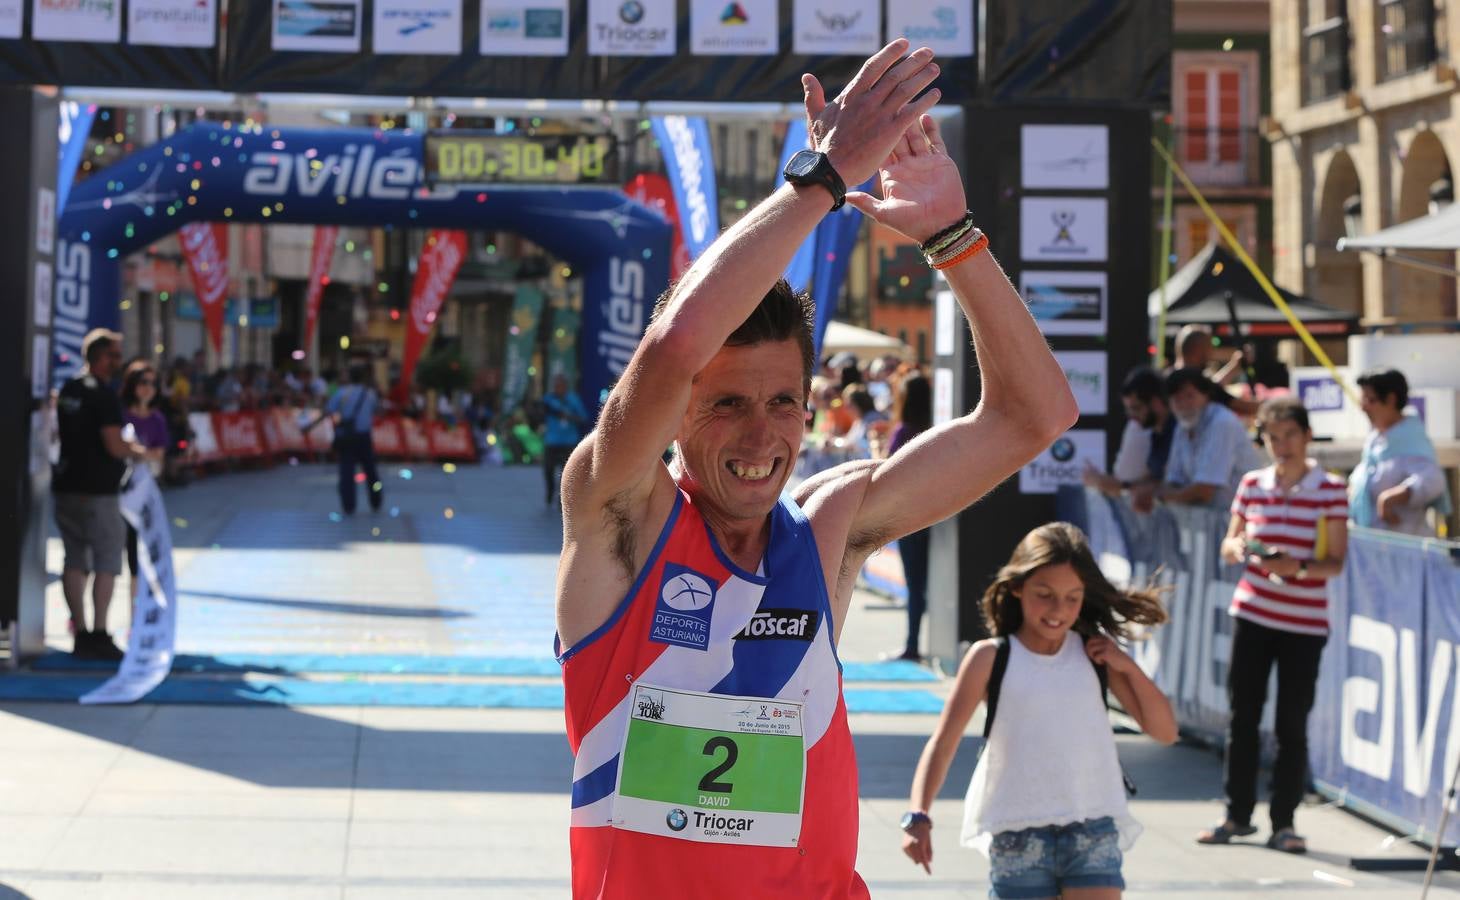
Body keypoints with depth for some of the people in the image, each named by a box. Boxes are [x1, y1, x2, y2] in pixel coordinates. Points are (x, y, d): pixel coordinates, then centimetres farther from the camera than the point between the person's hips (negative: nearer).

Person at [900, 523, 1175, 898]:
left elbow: (1165, 731, 7)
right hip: (1018, 835, -1)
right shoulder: (991, 658, -2)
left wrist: (1128, 667, -5)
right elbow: (943, 742, -4)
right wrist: (918, 816, -16)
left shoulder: (1095, 653, 5)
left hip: (1093, 828, 1)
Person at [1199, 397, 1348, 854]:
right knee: (1242, 716, 7)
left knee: (1292, 726, 0)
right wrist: (1240, 548, -13)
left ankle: (1283, 822, 9)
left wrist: (1297, 567, -25)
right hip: (1251, 613, 3)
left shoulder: (1330, 490, -4)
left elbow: (1335, 562, -7)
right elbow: (1229, 544, 10)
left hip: (1305, 623, -3)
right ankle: (1238, 813, 19)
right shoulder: (1252, 485, 6)